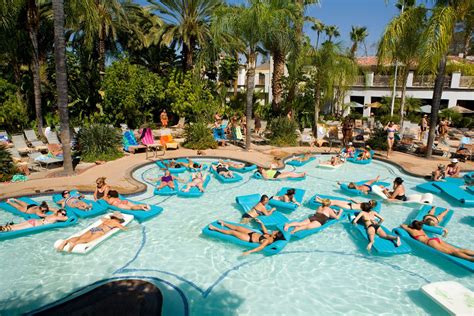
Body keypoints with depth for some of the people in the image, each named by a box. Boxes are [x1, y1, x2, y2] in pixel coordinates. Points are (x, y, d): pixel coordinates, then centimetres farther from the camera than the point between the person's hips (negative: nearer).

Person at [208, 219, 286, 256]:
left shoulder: (268, 240, -29)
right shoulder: (270, 235, -4)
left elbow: (261, 247, -42)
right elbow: (265, 231, 17)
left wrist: (249, 251, -52)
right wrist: (261, 223, 19)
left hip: (249, 239, -7)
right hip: (253, 233, 7)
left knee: (232, 232, -1)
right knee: (237, 227, 16)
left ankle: (215, 229, 15)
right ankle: (224, 223, 43)